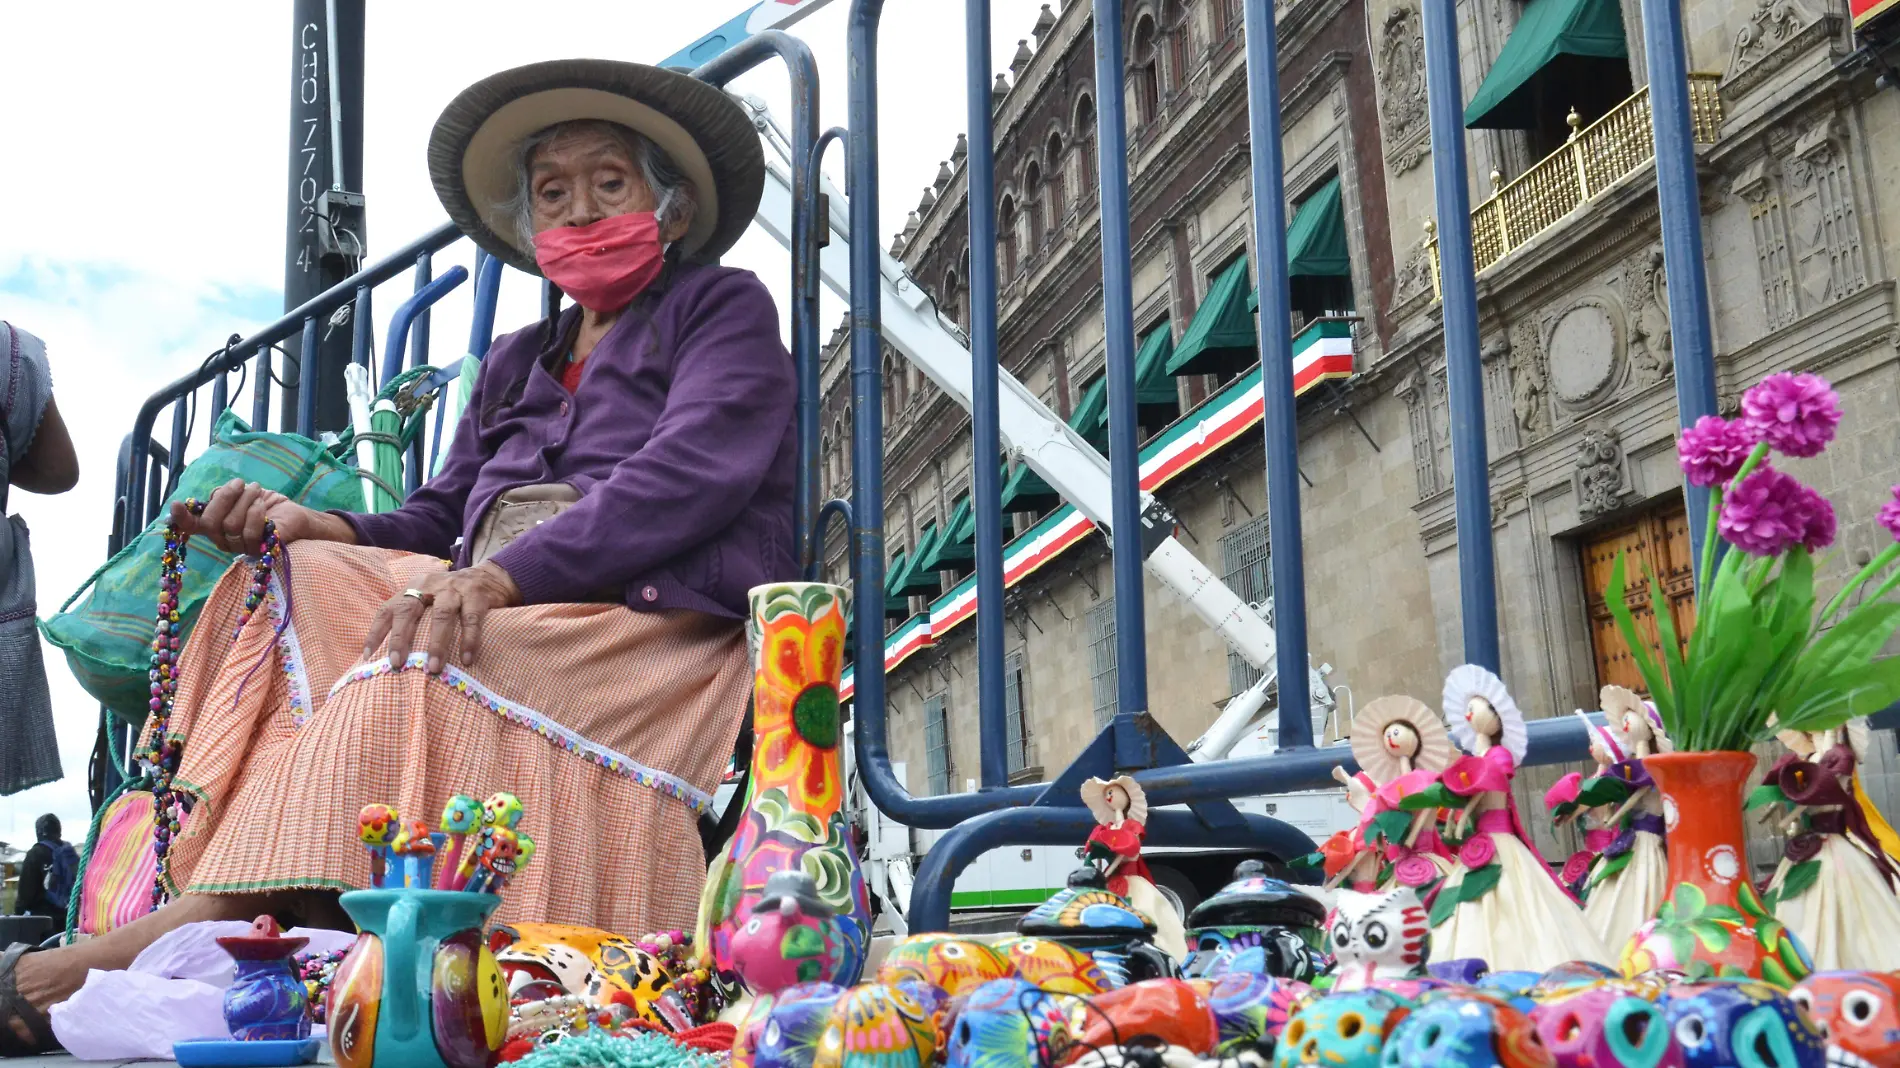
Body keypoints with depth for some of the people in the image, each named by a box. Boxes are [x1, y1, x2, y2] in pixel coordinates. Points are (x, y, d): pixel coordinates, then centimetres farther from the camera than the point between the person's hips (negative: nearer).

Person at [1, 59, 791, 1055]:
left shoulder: (726, 310, 9)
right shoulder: (517, 364, 28)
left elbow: (690, 476, -10)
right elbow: (440, 522, 19)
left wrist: (503, 575, -23)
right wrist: (318, 527, -5)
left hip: (652, 622, -6)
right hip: (505, 615, 6)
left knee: (418, 665, -32)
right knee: (288, 590, -17)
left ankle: (210, 917, -41)